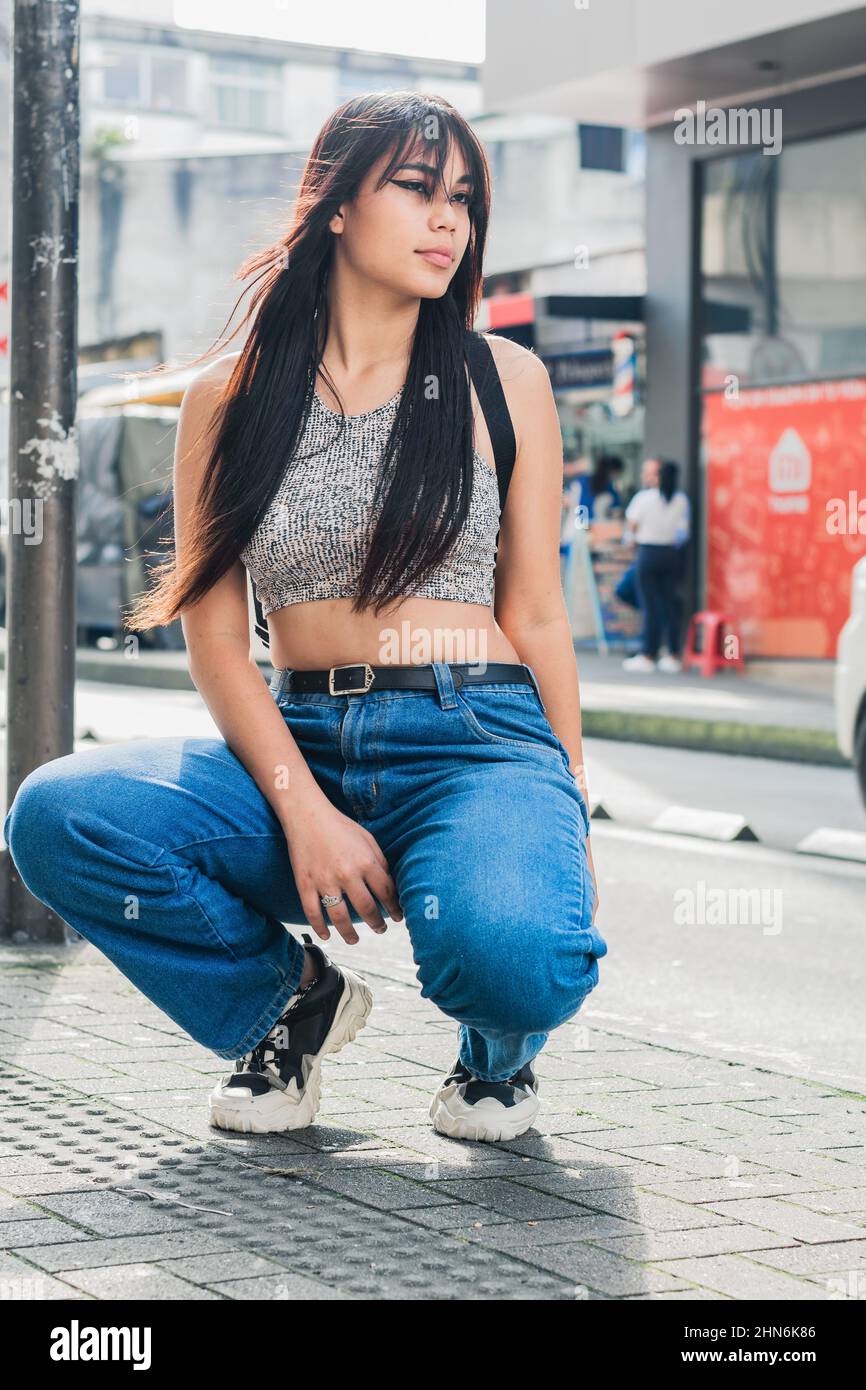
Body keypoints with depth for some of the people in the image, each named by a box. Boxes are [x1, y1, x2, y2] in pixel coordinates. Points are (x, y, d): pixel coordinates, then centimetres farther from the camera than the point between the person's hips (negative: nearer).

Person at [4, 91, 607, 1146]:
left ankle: (500, 1042, 6)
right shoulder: (229, 398, 7)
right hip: (298, 743, 2)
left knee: (507, 947, -37)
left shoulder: (503, 383, 7)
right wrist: (305, 811, -13)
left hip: (477, 740, -1)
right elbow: (215, 635, 1)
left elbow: (534, 613, 10)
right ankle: (289, 999, 3)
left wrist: (570, 817, 8)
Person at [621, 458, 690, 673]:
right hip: (672, 554, 4)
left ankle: (648, 655, 0)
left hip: (648, 553, -4)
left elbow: (630, 527, -5)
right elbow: (683, 530, 4)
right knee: (669, 604, 8)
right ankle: (673, 655, 9)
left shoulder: (644, 498, -10)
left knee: (650, 606, -1)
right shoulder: (681, 500, 1)